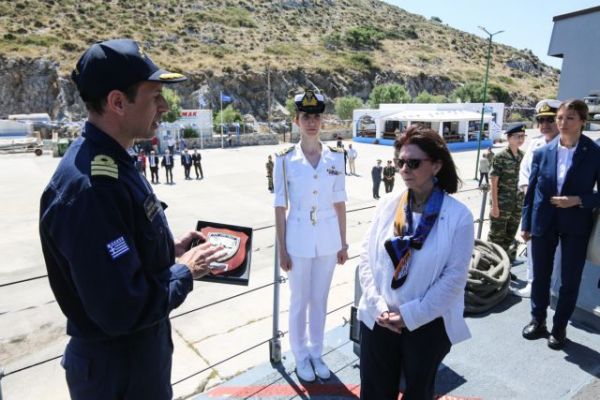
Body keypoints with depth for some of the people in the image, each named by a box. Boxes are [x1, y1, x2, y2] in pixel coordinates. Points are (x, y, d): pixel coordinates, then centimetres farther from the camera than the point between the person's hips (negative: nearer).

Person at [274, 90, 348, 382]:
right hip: (298, 239, -2)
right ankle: (301, 356, 34)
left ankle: (316, 353, 37)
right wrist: (281, 249, -6)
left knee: (320, 300, 16)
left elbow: (339, 202, 4)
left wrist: (343, 243, 5)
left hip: (327, 239, 2)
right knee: (299, 301, 13)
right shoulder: (285, 159, -8)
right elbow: (280, 207, -6)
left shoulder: (336, 157, 0)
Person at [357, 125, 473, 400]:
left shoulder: (458, 215, -12)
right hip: (378, 320, 2)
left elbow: (455, 276, -13)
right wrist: (378, 305, -12)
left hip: (427, 325, -2)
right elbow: (366, 256, -3)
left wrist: (410, 315, -14)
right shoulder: (387, 205, -4)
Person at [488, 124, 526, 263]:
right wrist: (494, 205, -15)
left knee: (510, 236, 16)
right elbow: (494, 183, -12)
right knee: (496, 236, 1)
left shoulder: (523, 156, 7)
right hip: (502, 205, -6)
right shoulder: (500, 157, -11)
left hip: (518, 205, 6)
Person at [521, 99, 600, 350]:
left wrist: (578, 200, -20)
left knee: (570, 280, 9)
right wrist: (526, 224, 4)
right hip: (543, 223, 2)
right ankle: (538, 321, 32)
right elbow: (531, 190, 3)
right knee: (540, 276, 13)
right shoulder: (542, 152, -1)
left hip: (575, 226, -1)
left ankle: (559, 328, 27)